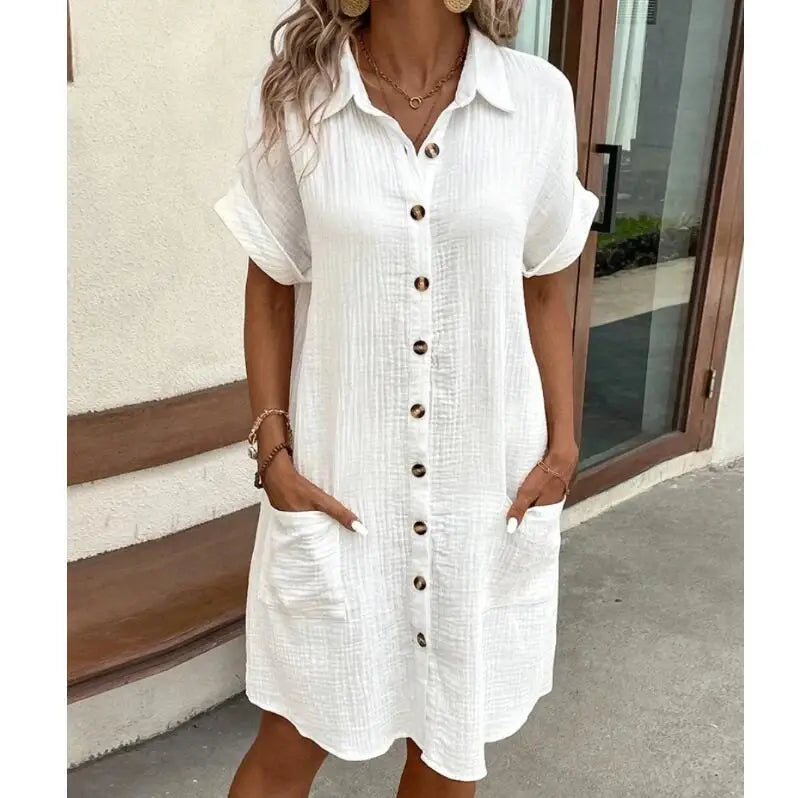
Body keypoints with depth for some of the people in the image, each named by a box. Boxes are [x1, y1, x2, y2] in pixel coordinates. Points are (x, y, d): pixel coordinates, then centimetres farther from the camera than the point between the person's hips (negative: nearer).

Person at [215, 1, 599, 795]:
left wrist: (561, 445, 1)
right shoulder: (291, 101, -6)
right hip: (341, 474, -1)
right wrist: (273, 448, -5)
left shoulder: (539, 98, -3)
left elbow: (543, 291, 4)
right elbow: (270, 288, 1)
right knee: (295, 734, 12)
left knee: (455, 726, 19)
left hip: (487, 477, 2)